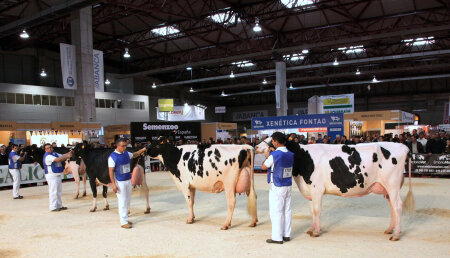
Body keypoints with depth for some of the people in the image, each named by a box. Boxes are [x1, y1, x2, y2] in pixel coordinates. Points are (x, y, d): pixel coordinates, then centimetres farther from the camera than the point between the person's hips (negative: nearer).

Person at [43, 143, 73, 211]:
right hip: (52, 175, -9)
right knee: (53, 192, -7)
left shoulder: (55, 153, 13)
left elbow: (62, 156, 15)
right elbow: (57, 159, -26)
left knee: (59, 191, 14)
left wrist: (68, 153, -3)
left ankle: (59, 206, 23)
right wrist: (67, 157, -27)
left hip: (58, 175, 9)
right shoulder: (47, 156, -14)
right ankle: (53, 207, -2)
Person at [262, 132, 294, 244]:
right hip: (288, 186, 7)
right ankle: (286, 235, 22)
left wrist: (267, 156, 13)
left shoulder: (274, 155, -17)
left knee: (276, 212, 1)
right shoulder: (290, 154, 4)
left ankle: (277, 237, 5)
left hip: (277, 187, -7)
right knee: (287, 211, 14)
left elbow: (264, 167, -6)